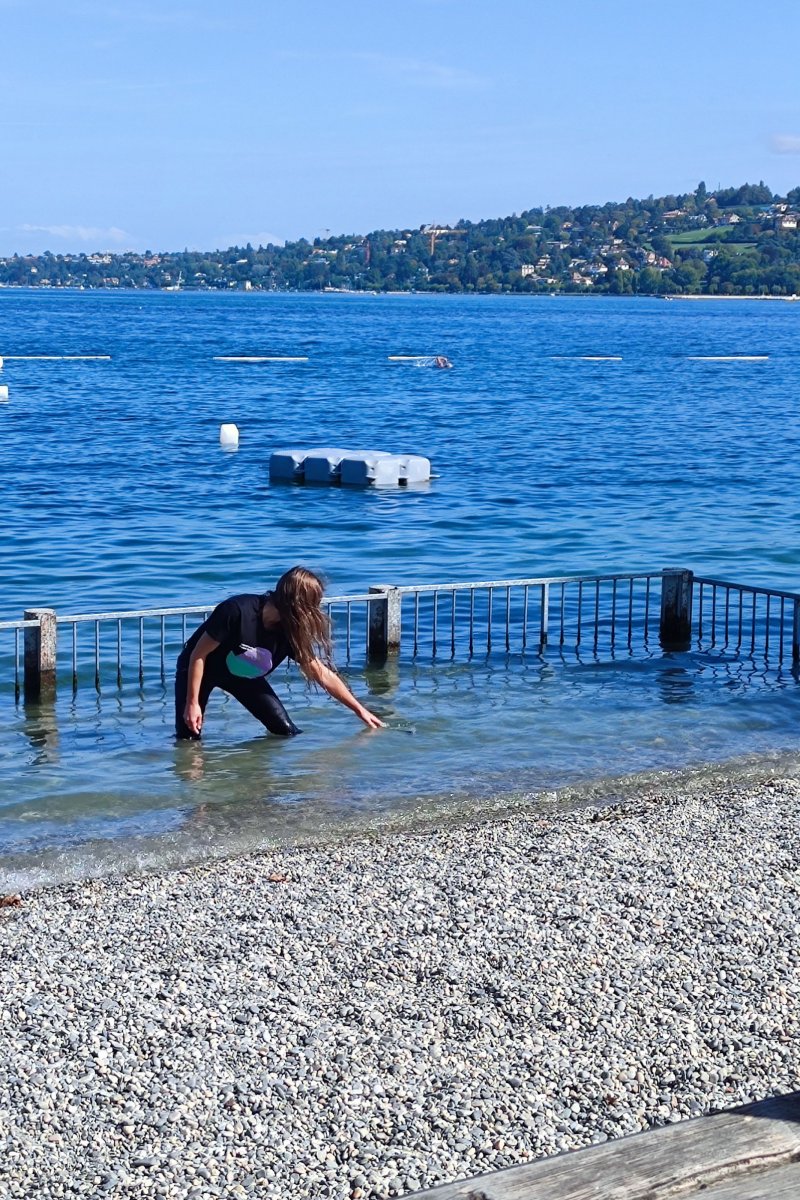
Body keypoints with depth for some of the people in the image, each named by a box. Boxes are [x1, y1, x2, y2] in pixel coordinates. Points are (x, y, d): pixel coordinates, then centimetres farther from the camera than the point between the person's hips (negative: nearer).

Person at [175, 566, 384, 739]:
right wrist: (192, 703, -23)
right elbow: (199, 654, -25)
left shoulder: (291, 632, -19)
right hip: (201, 669, -5)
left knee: (287, 731, -6)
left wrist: (360, 710, -7)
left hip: (244, 676, 5)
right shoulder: (237, 611, -35)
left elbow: (324, 675, -9)